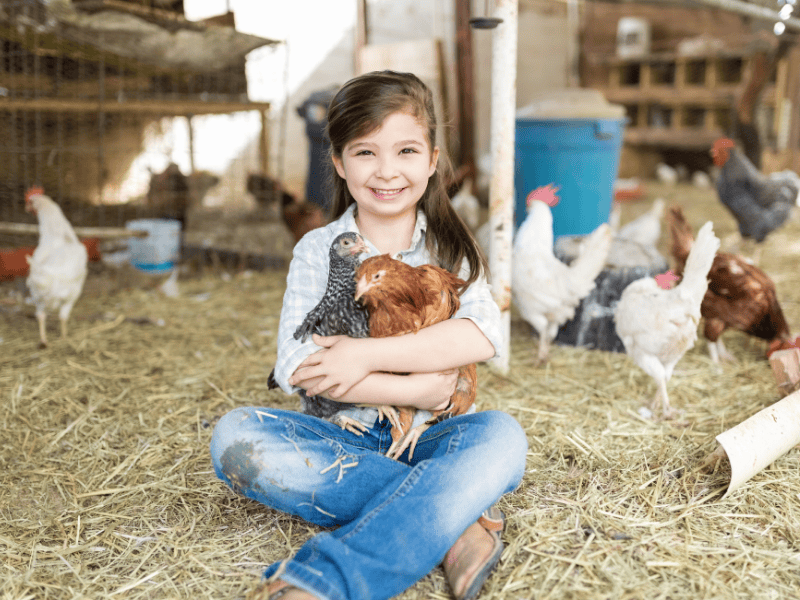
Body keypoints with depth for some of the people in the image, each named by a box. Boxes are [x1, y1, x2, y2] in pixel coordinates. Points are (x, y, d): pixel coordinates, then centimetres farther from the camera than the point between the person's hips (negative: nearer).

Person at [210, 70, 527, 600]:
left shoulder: (450, 247, 6)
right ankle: (451, 524, -29)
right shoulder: (319, 250, 2)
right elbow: (295, 367, -13)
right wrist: (415, 388, -18)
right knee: (237, 437, -26)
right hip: (342, 443, 0)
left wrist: (367, 354, -20)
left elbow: (483, 334, -14)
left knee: (501, 435, -31)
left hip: (428, 441, 0)